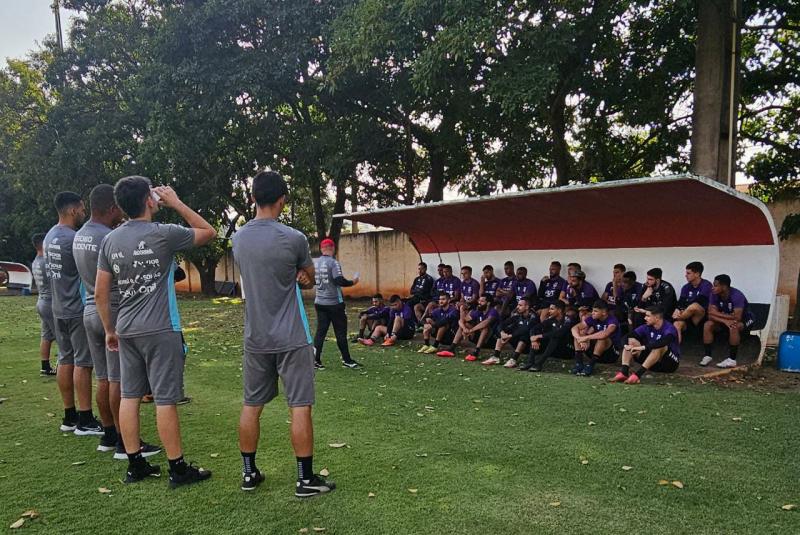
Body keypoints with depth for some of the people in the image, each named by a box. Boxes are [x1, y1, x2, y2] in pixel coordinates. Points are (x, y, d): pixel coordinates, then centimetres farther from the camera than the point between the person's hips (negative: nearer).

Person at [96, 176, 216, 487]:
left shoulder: (110, 240, 6)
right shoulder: (164, 234, -12)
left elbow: (100, 292, 8)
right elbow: (209, 232, 3)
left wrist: (109, 329, 18)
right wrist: (177, 204, 4)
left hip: (126, 330, 6)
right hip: (161, 330, -6)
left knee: (129, 396, 11)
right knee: (165, 399, -1)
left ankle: (135, 464, 21)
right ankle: (178, 469, 9)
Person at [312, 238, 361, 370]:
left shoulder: (315, 263, 6)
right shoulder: (333, 262, -13)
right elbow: (339, 281, -21)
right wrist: (352, 282, -6)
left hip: (319, 303, 6)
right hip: (334, 303, -6)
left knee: (320, 331, 7)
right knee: (341, 332, 4)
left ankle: (316, 360, 4)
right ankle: (346, 360, 12)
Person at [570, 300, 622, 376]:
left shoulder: (612, 320, -19)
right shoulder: (593, 319, -3)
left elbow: (605, 334, -41)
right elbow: (574, 328, -10)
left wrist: (586, 337, -33)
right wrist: (580, 339, -29)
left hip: (612, 354, -6)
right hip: (595, 353, 6)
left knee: (602, 338, -35)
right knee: (578, 333, -11)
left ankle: (590, 365, -30)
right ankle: (578, 363, -19)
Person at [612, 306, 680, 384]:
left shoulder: (669, 328, -19)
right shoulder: (647, 327, -2)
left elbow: (663, 342, -41)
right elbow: (630, 336, -9)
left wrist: (643, 347, -44)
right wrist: (629, 345, -30)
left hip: (671, 362, -6)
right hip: (653, 364, 6)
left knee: (660, 346, -36)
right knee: (631, 341, -9)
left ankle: (637, 375, -43)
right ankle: (623, 372, -29)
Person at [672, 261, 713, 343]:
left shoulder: (706, 285, -6)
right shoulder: (686, 287, 11)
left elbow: (698, 301, -20)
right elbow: (680, 302, -1)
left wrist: (683, 309, -20)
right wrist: (677, 310, -23)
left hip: (701, 317, -4)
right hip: (688, 317, 4)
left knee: (694, 306, -37)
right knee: (677, 324, -30)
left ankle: (676, 318, -14)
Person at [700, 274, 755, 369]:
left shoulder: (737, 295, -30)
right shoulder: (714, 294, -14)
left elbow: (737, 317, -37)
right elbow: (711, 315, -18)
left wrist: (717, 313, -25)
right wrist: (725, 320, -36)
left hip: (744, 319, -5)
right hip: (726, 319, 5)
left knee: (733, 327, -37)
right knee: (707, 325, -18)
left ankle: (732, 360, -30)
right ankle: (708, 356, -12)